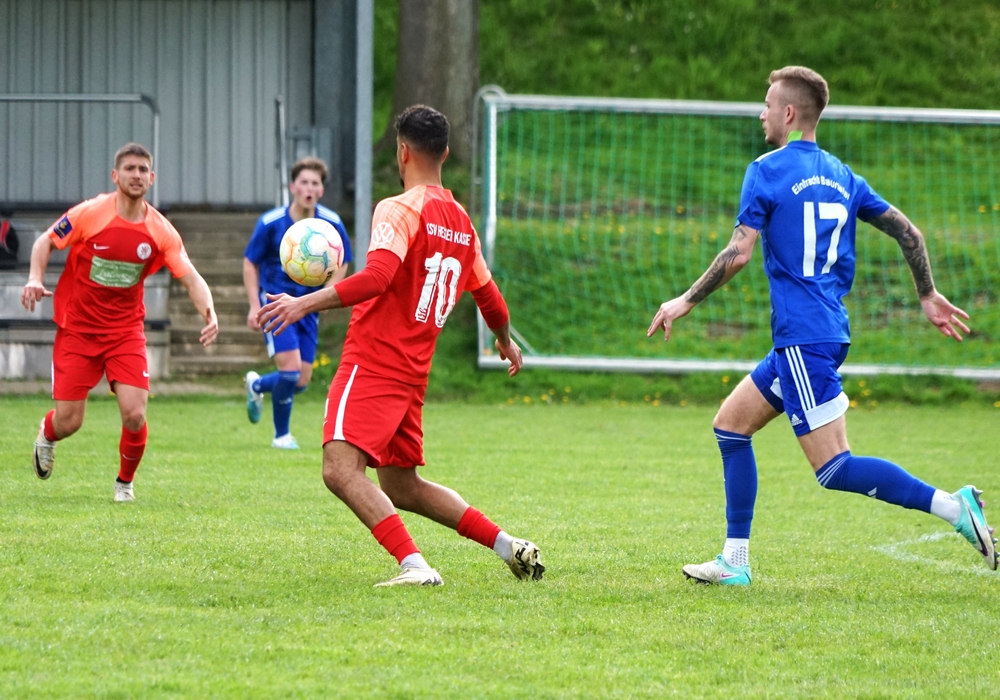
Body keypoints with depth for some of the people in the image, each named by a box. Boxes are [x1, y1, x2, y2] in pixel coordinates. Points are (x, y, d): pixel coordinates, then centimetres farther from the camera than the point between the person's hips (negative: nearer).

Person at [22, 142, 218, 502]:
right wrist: (35, 279, -18)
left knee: (134, 415, -15)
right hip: (77, 327, -2)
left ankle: (125, 483, 14)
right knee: (68, 422, -3)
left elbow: (191, 278, -8)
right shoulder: (90, 214, -11)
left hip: (126, 330, 2)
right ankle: (46, 437, 37)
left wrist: (208, 310, -27)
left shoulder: (160, 231, -5)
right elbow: (45, 242, 0)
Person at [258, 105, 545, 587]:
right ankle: (508, 546, 20)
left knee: (341, 470, -19)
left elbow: (377, 278, -26)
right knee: (402, 489, 21)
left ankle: (415, 565, -31)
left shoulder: (400, 210, -10)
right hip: (412, 372, 8)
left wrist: (305, 303, -28)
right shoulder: (461, 223, 14)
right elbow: (489, 297, 26)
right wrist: (506, 342, 45)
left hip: (372, 363, -8)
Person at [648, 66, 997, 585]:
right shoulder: (840, 176, 14)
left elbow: (738, 254, -13)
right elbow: (907, 231, 13)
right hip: (829, 331, 9)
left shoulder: (767, 171, -7)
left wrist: (686, 302, -2)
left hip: (802, 338, -9)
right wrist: (928, 297, 23)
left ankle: (954, 507, -22)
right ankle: (734, 562, 15)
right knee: (730, 425, 16)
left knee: (834, 469, -11)